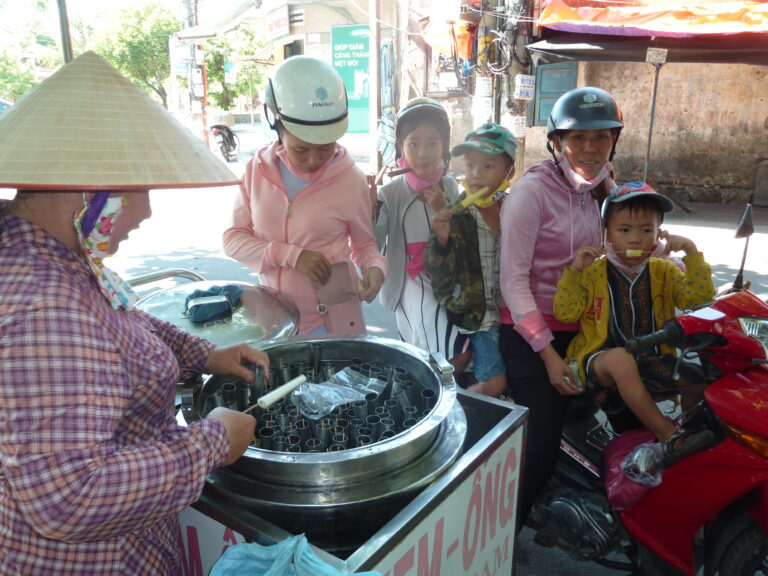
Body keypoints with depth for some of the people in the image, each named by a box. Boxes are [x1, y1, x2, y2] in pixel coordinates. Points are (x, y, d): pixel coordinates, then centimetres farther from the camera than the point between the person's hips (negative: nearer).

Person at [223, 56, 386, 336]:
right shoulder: (258, 170, -3)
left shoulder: (350, 180, -10)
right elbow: (233, 238, -3)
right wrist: (291, 255, -17)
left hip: (333, 320, -2)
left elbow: (365, 245, 3)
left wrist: (375, 267, -20)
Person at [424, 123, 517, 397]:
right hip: (476, 316, -4)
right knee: (494, 382, -9)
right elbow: (439, 277, -13)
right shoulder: (454, 217, -10)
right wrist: (441, 241, -30)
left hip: (512, 313, 4)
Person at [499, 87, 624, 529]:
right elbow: (514, 280, -17)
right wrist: (548, 354, -17)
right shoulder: (533, 190, -15)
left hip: (582, 331, 7)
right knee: (540, 447, -6)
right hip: (531, 336, -7)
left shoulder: (605, 190, 7)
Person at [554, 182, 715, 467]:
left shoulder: (664, 271, 10)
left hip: (652, 361, 3)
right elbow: (565, 314, -9)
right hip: (599, 360, -3)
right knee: (620, 358, -38)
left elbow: (698, 296, -4)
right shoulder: (592, 271, -1)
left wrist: (692, 253, -14)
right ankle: (669, 437, -31)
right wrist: (573, 271, -20)